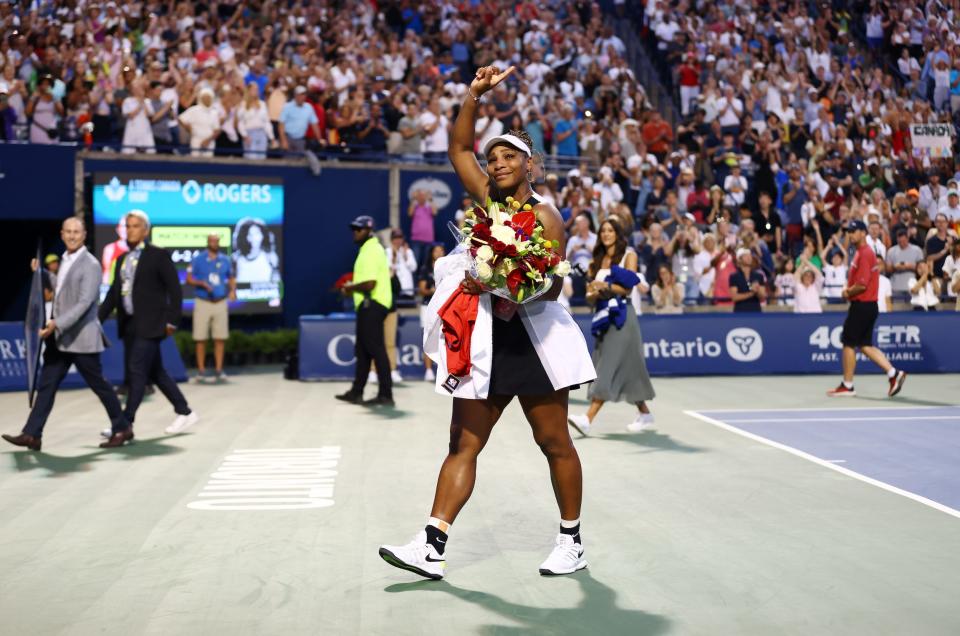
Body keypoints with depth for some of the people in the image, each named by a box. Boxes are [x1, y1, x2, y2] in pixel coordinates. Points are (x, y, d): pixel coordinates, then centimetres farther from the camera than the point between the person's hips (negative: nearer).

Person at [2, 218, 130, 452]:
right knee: (46, 385, 4)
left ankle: (122, 428, 17)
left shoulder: (90, 264, -13)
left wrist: (57, 324, -27)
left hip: (81, 338, -8)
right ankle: (32, 435, 5)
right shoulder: (65, 260, 13)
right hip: (60, 338, 8)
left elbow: (85, 303, -21)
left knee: (98, 385, 3)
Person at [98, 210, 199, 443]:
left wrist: (171, 320, -12)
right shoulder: (122, 259, 15)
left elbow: (175, 289, -8)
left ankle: (125, 426, -9)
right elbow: (113, 293, 17)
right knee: (154, 372, 13)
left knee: (137, 371, -11)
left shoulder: (158, 256, -5)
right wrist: (98, 319, 10)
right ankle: (185, 412, 25)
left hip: (149, 325, -7)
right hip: (129, 325, 7)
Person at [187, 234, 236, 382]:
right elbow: (189, 279, 0)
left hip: (221, 302, 2)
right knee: (200, 338, -2)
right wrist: (202, 283, -18)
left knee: (220, 338, 0)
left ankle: (219, 370, 7)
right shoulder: (198, 259, 1)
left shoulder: (225, 260, 9)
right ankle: (201, 370, 4)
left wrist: (232, 290, -4)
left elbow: (231, 278, 17)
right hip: (203, 302, -2)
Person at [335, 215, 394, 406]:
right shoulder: (369, 249, 18)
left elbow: (370, 283, -24)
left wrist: (351, 288, -9)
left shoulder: (371, 251, -15)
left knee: (376, 349, -9)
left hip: (371, 305, -11)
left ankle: (385, 395, -8)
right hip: (368, 305, 11)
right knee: (363, 349, 15)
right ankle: (356, 392, 24)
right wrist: (353, 287, 14)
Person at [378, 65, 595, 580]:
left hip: (534, 337, -6)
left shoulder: (543, 216, -5)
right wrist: (475, 95, 7)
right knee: (463, 443, 1)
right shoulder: (487, 200, 12)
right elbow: (459, 147, 14)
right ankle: (432, 546, 0)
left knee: (555, 443, 3)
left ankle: (571, 542, 17)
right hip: (484, 340, 6)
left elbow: (551, 286, -12)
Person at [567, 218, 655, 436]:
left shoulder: (628, 255, 3)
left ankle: (588, 419, -24)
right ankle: (644, 413, 21)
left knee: (611, 367, -13)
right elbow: (590, 297, 11)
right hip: (603, 317, 6)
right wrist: (595, 293, -12)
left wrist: (606, 286, -21)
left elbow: (627, 288, -7)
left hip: (621, 317, -6)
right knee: (625, 369, 7)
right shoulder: (597, 261, 16)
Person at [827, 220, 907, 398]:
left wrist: (848, 292, -7)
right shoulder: (861, 252, 16)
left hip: (862, 306, -10)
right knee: (865, 345, 12)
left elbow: (862, 285, -23)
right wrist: (848, 289, 7)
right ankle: (894, 374, 9)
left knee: (848, 343, -1)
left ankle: (847, 386, 7)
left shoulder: (865, 253, -16)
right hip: (868, 305, 10)